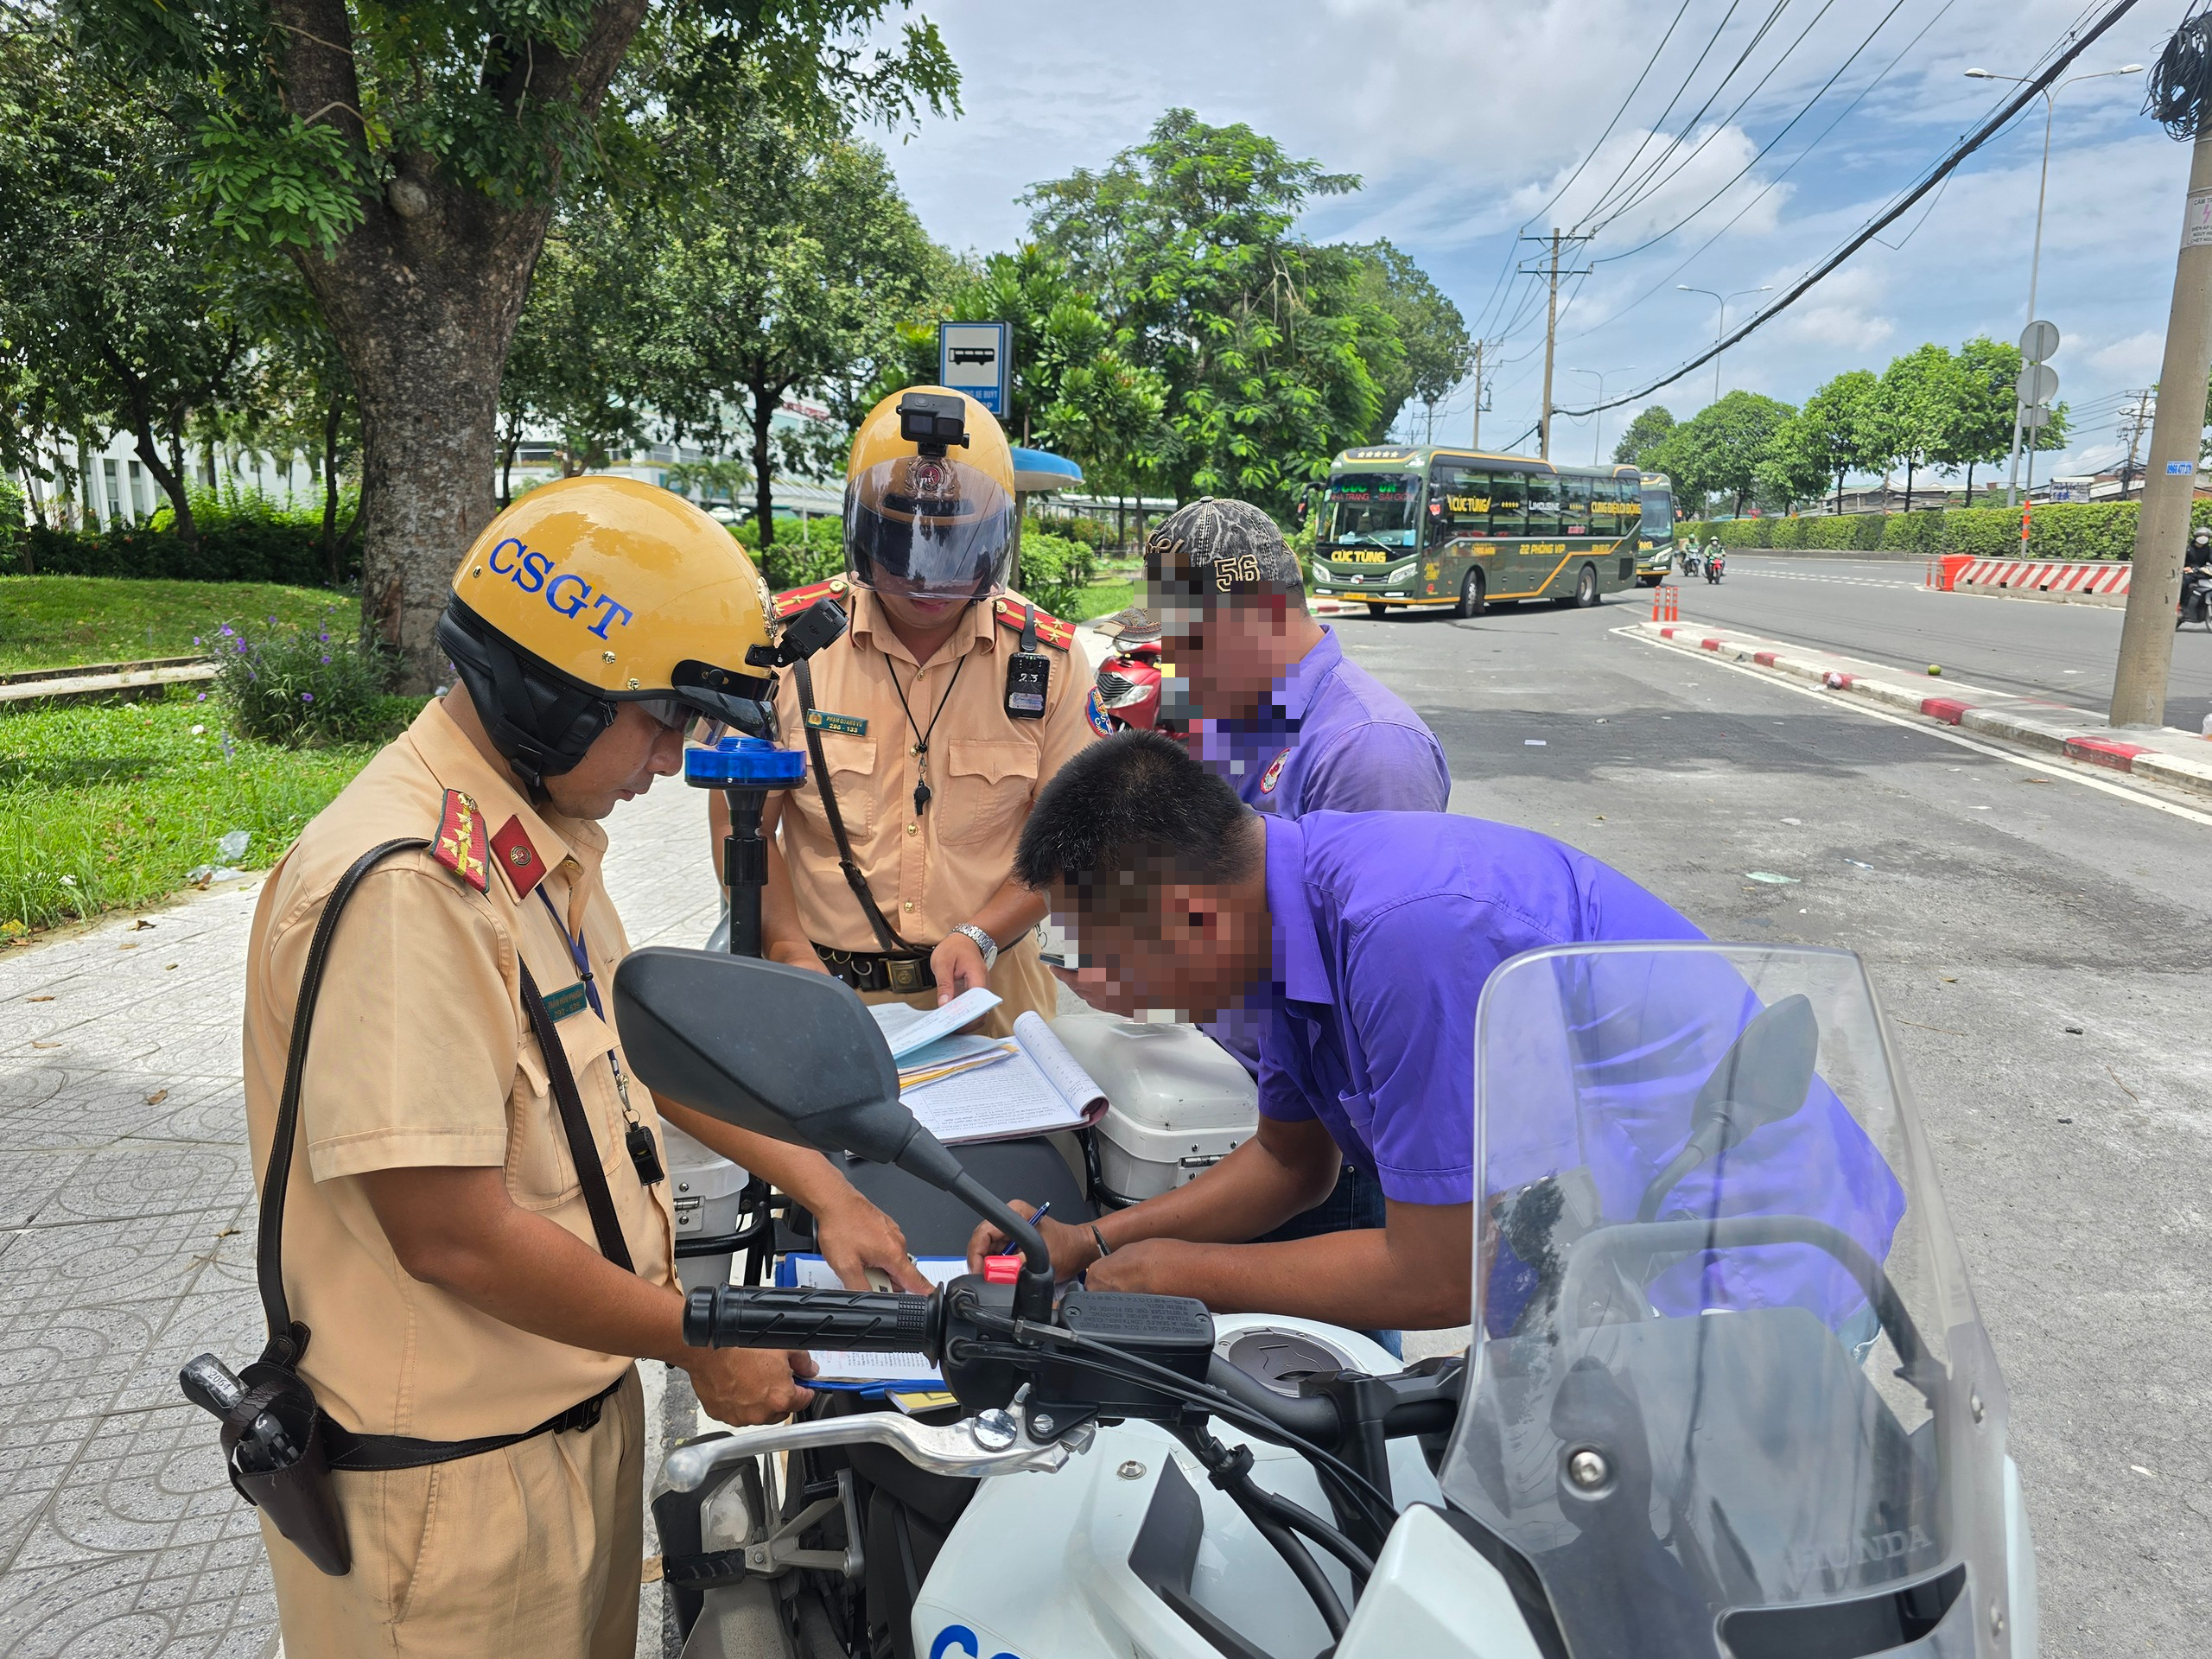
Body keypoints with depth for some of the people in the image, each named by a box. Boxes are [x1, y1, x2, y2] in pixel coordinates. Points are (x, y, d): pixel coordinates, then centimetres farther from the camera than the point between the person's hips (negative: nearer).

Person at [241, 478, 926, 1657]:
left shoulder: (541, 840, 3)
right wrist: (702, 1340, -16)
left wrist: (821, 1187, 6)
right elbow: (453, 1237, -28)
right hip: (452, 1483, -9)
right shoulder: (405, 885, -29)